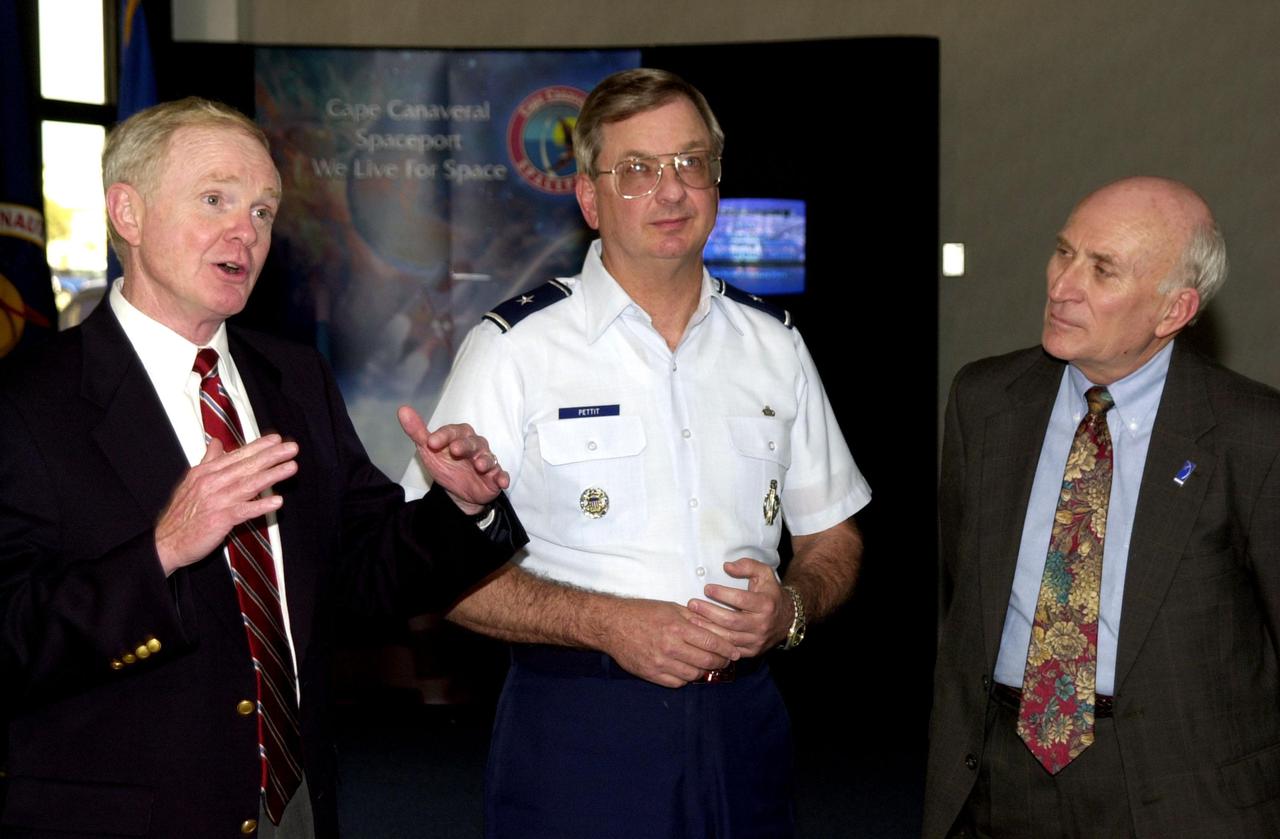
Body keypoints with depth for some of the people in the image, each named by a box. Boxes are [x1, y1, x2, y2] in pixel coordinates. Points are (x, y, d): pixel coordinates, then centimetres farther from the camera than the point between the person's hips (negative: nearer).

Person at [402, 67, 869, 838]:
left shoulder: (775, 344, 6)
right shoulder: (516, 348, -6)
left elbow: (833, 539, 12)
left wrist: (791, 606, -9)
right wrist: (605, 622, -18)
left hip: (744, 719, 4)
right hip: (574, 735, -3)